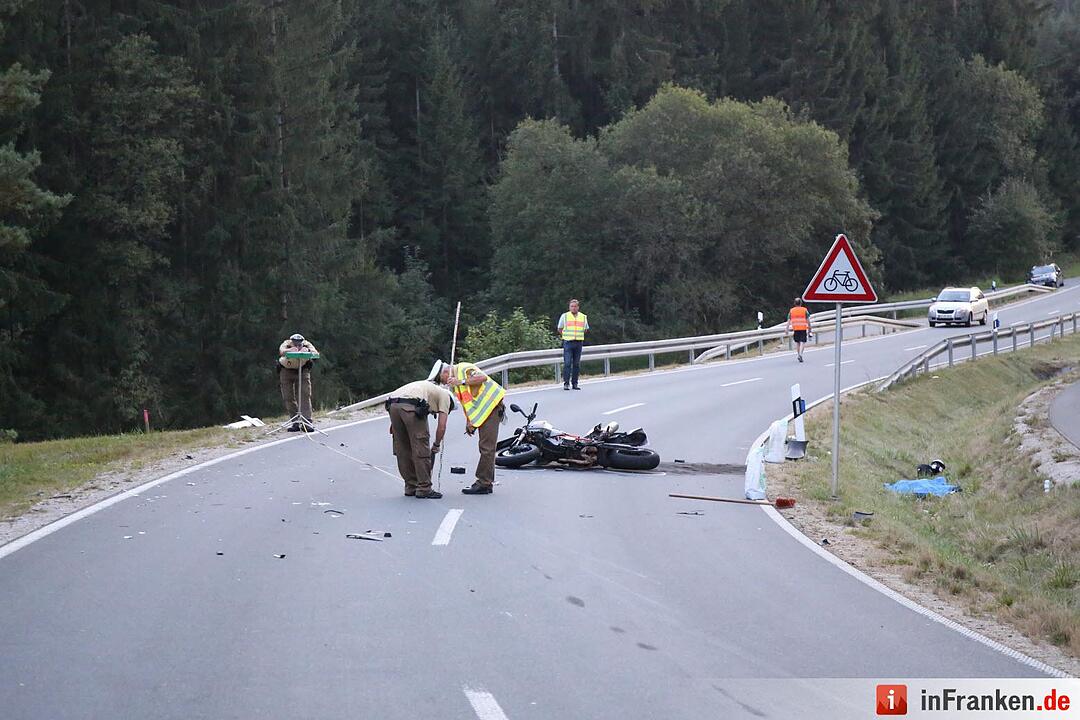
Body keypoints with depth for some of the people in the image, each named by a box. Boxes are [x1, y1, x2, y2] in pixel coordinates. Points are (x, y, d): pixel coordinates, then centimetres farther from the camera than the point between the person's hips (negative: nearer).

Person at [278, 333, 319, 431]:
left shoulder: (306, 345, -25)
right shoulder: (287, 344, -29)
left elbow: (316, 353, -41)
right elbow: (281, 351, -50)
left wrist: (307, 350, -61)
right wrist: (290, 350, -71)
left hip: (302, 369, 0)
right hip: (286, 370, 0)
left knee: (305, 395, -12)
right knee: (288, 398, -2)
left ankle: (307, 422, -11)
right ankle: (296, 423, 5)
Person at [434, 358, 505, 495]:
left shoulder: (464, 369, -13)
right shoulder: (453, 385, 16)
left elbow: (482, 377, -28)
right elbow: (465, 403, 17)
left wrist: (462, 382, -30)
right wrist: (468, 421, 7)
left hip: (491, 406, -11)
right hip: (480, 413, 11)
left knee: (487, 447, -11)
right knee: (485, 447, 13)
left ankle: (483, 483, -12)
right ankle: (486, 482, 19)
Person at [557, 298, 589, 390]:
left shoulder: (583, 317, 9)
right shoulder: (564, 316, 3)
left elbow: (585, 329, 22)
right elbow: (560, 329, 13)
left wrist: (578, 336, 14)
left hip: (579, 343, 3)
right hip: (568, 343, -3)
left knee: (577, 364, 4)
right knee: (567, 363, -10)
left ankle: (575, 383, 9)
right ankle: (566, 383, -10)